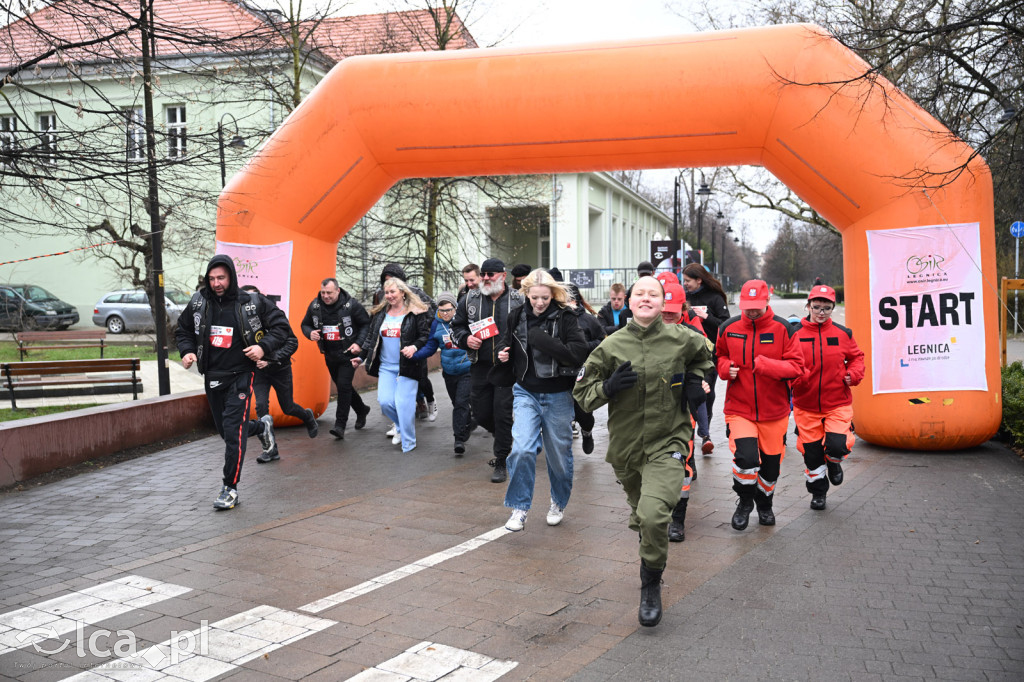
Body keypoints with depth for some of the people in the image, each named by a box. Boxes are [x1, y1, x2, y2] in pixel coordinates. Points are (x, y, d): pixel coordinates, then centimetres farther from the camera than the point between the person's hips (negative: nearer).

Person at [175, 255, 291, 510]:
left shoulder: (251, 303, -9)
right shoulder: (198, 303, 1)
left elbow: (281, 325, -2)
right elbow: (182, 330, 16)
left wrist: (263, 347, -16)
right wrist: (187, 351, -4)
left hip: (240, 375, -5)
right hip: (212, 376, 5)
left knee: (233, 431, -13)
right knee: (224, 429, 16)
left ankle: (230, 488, -5)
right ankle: (261, 426, 47)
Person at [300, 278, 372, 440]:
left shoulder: (351, 305, -14)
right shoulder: (314, 306, -2)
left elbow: (366, 324, -4)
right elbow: (305, 324, 11)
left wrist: (359, 343, -15)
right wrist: (310, 333, -12)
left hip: (348, 353, -5)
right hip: (329, 354, 5)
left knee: (343, 385, -16)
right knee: (342, 386, 16)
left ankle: (340, 425, -11)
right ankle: (361, 410, 40)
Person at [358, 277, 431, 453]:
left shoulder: (417, 312, -4)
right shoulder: (380, 313, 13)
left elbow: (426, 335, -7)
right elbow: (371, 337, 20)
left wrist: (415, 347, -25)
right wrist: (361, 356, 16)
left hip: (407, 366, -5)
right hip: (386, 366, 5)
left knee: (403, 403, -9)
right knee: (385, 402, -5)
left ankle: (408, 443, 6)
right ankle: (402, 427, 25)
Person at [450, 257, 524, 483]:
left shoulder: (518, 300, -1)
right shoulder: (470, 299, 6)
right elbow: (456, 326, 14)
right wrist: (465, 339, -6)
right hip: (481, 368, 4)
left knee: (502, 414, -6)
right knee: (481, 415, 8)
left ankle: (501, 464, 7)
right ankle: (507, 439, 39)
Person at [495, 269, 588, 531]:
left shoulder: (565, 318, -11)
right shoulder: (517, 317, 2)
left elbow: (578, 354, -23)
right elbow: (508, 345, 21)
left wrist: (543, 341, -27)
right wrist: (504, 355, -1)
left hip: (557, 396, -2)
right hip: (525, 393, 2)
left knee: (559, 454, 11)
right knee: (522, 449, -15)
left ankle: (558, 503, 36)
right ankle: (519, 508, 0)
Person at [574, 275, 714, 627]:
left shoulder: (681, 340, -5)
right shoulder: (612, 346, -5)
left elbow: (704, 356, 20)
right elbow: (581, 391, 0)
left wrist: (696, 381, 4)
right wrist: (608, 387, -18)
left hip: (667, 443, -2)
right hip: (625, 444, 3)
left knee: (653, 514, -23)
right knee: (640, 516, 21)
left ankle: (651, 585, 1)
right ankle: (652, 554, 57)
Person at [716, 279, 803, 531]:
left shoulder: (782, 328, -6)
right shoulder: (728, 328, -1)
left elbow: (796, 366, -7)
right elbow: (720, 356, 16)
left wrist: (767, 365, -24)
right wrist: (726, 368, -7)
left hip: (774, 411, 1)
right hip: (739, 408, -1)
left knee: (771, 463, 12)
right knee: (746, 457, -19)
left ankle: (765, 504, 42)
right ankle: (744, 501, 11)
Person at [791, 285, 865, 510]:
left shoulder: (843, 334, 2)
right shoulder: (795, 334, -3)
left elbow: (856, 356, 15)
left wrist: (853, 374, -3)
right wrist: (798, 376, -21)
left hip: (838, 403, 0)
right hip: (806, 405, 0)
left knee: (838, 445, -15)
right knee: (811, 452, 7)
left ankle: (833, 462, 23)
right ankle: (818, 491, 31)